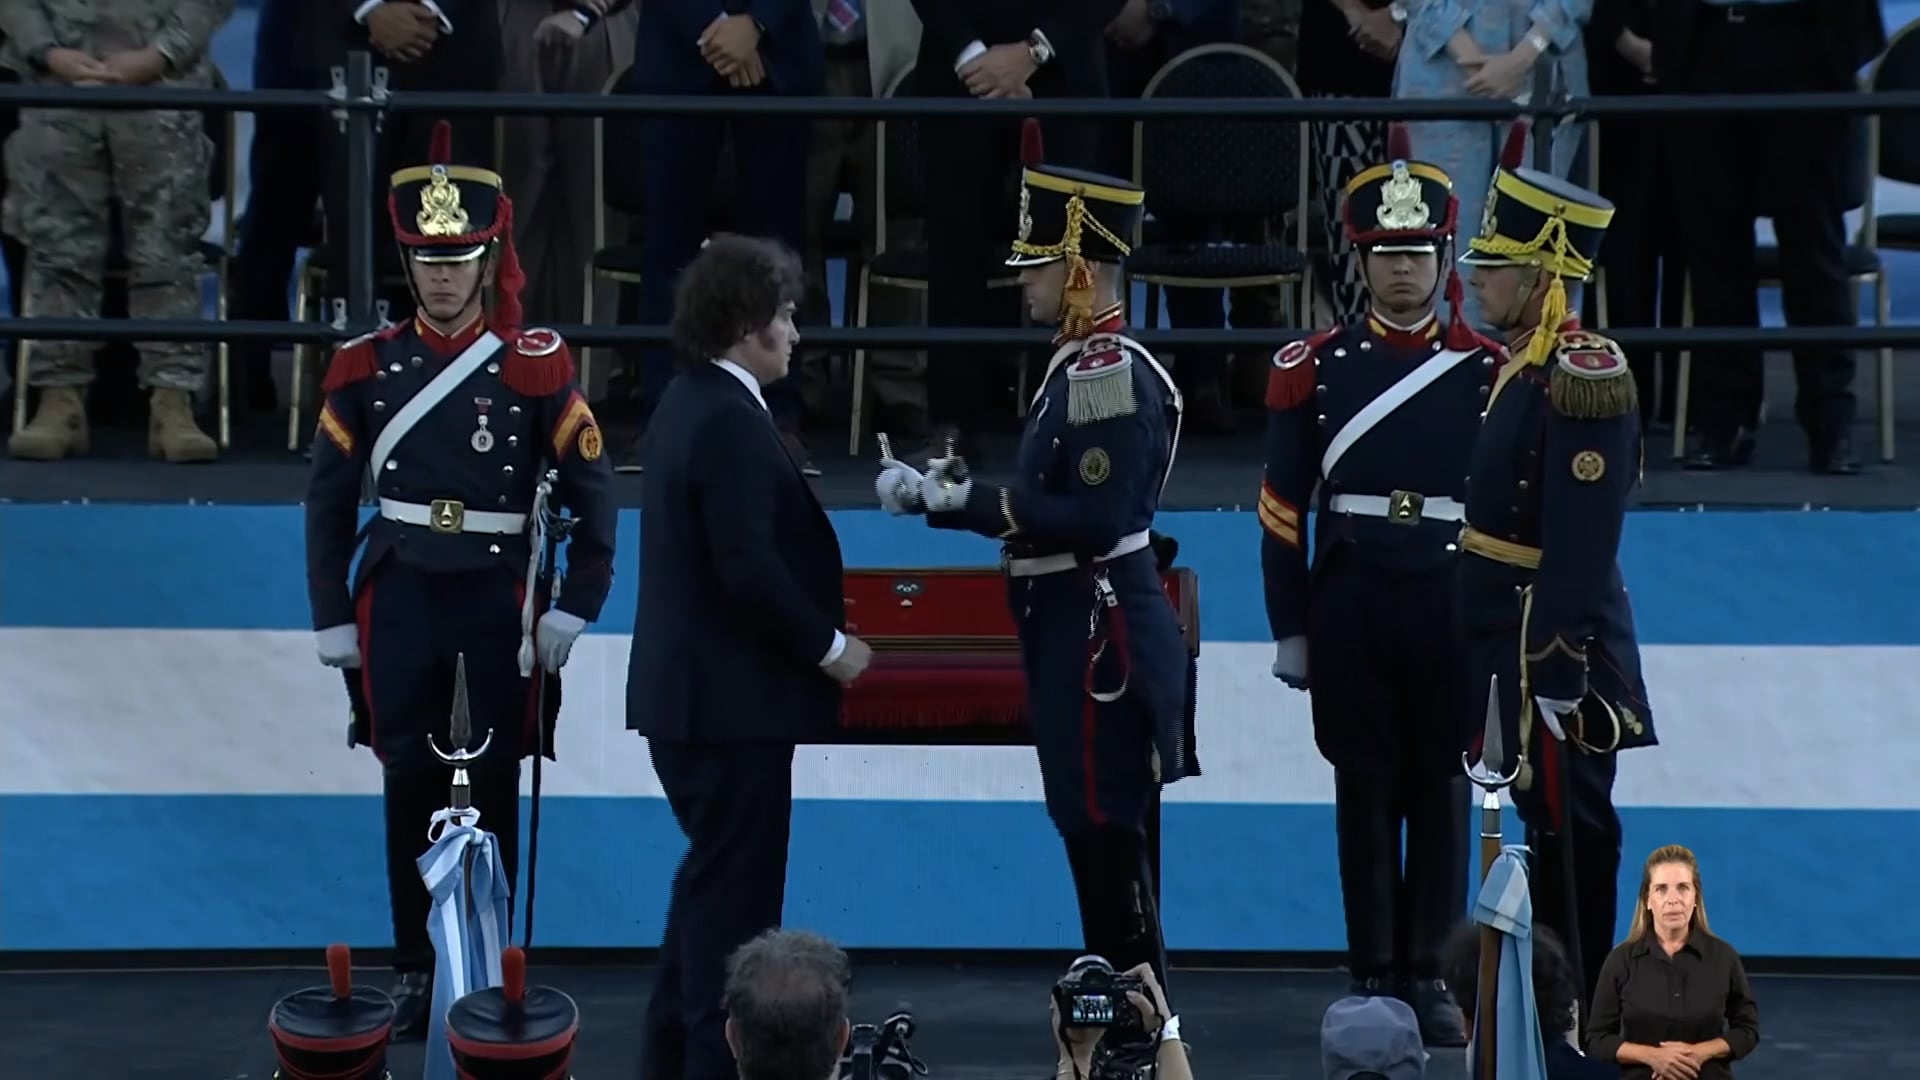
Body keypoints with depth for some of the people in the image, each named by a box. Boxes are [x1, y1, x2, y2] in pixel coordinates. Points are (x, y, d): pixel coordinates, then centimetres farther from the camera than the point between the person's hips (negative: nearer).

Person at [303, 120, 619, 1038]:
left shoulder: (536, 366, -3)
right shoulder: (366, 367, 2)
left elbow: (591, 495, -1)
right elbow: (329, 502, 7)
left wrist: (571, 613, -6)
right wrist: (332, 624, 5)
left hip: (500, 599, -2)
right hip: (401, 598, 2)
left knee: (492, 788, 3)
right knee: (410, 785, 5)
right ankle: (415, 972, 13)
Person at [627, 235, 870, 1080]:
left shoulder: (689, 404, 12)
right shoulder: (730, 421, -19)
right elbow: (749, 571, -25)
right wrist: (827, 647, -13)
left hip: (689, 691, 10)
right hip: (732, 698, -10)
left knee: (711, 878, 17)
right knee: (737, 890, -3)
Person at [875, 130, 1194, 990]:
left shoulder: (1112, 376, -18)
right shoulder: (1081, 365, 14)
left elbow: (1096, 520, -24)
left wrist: (969, 502, -21)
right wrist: (938, 493, 6)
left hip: (1101, 635, -10)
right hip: (1075, 628, 10)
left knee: (1105, 833, -5)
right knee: (1096, 832, 13)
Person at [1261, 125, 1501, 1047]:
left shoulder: (1488, 370, 3)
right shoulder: (1312, 369, 2)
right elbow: (1282, 509, 4)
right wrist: (1290, 629, 1)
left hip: (1453, 606, 0)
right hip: (1350, 605, 0)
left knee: (1441, 786, 4)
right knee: (1363, 786, 4)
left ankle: (1430, 975, 11)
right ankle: (1372, 973, 11)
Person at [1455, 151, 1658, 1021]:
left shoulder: (1583, 376, -19)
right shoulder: (1523, 363, 12)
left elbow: (1581, 548, -23)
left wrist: (1556, 672, -24)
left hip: (1556, 645, -10)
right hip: (1510, 637, 10)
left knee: (1568, 833, -3)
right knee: (1546, 822, 15)